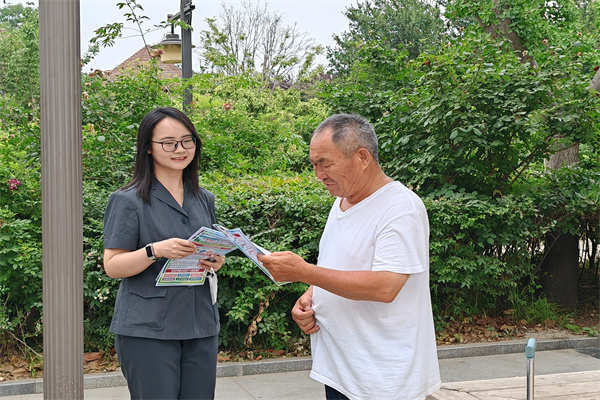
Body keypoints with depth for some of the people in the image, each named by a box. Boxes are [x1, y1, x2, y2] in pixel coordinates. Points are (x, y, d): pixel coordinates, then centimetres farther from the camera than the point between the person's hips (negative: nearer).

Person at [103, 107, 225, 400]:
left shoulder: (204, 200, 13)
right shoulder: (128, 202, -5)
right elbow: (112, 266, -7)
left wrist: (216, 261, -1)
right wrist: (156, 250, -23)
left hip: (201, 327, 5)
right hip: (147, 331, -5)